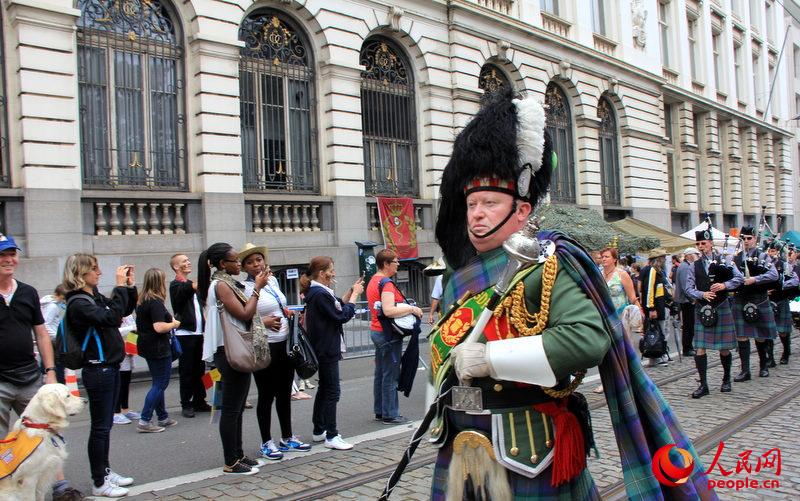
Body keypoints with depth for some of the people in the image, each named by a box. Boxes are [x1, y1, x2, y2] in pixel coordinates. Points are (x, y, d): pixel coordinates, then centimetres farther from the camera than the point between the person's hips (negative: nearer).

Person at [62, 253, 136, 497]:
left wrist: (130, 286, 9)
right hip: (97, 369, -9)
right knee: (100, 427, -1)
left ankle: (105, 471, 28)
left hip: (110, 367, 9)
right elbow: (111, 318, -30)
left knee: (105, 424, 17)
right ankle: (99, 483, 8)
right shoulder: (78, 303, -16)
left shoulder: (96, 297, 11)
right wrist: (120, 287, -25)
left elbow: (125, 310, 22)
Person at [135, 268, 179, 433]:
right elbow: (159, 327, -27)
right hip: (158, 348, -10)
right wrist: (174, 324, -9)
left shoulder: (143, 301, 10)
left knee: (158, 383, 17)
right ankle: (144, 421, -3)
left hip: (146, 345, 10)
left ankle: (163, 418, 25)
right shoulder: (156, 302, -19)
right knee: (160, 384, -2)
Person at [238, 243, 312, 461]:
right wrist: (264, 323, -23)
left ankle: (287, 437, 29)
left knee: (285, 393, 16)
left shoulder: (273, 281, 8)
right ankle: (266, 443, 16)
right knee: (267, 395, 3)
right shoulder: (245, 288, -13)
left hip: (284, 343, 7)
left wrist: (289, 313, 6)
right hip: (264, 347, -7)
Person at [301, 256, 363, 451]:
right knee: (332, 391, -6)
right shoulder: (320, 294, -21)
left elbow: (337, 307, 14)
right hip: (327, 349, -11)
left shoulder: (316, 291, 10)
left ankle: (319, 431, 27)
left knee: (324, 389, 18)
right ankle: (331, 436, -3)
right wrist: (355, 294, -9)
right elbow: (342, 316, -18)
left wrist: (351, 292, 5)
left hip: (323, 349, 11)